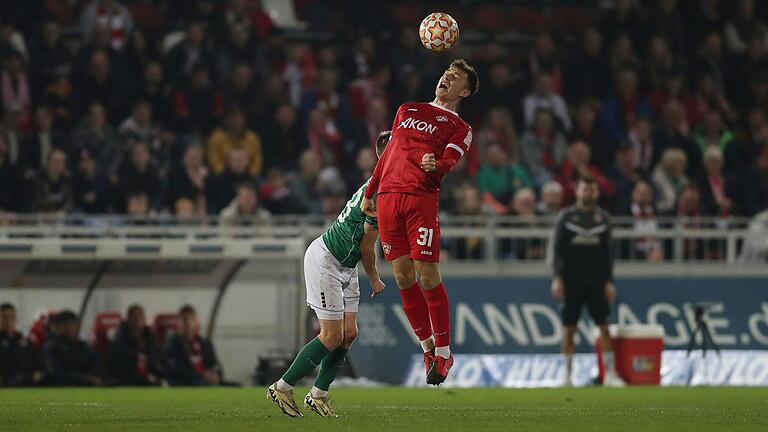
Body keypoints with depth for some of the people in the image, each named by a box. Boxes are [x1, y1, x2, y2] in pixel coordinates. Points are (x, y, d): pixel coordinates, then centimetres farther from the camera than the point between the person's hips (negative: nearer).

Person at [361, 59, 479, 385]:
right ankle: (427, 346, 14)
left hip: (421, 199, -4)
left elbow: (447, 164, -7)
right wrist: (369, 193, 24)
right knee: (403, 277, 1)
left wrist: (435, 166, -30)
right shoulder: (407, 110, 25)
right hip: (388, 196, 4)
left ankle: (443, 352, 1)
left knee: (428, 277, -9)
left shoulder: (460, 129, 10)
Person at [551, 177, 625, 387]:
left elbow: (607, 252, 11)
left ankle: (610, 373, -4)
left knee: (604, 326, -5)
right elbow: (558, 249, 1)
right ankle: (567, 374, 7)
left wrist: (609, 281, 5)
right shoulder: (566, 216, 3)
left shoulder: (602, 218, 9)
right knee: (569, 328, 0)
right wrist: (557, 278, -8)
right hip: (571, 281, -1)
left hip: (596, 281, 1)